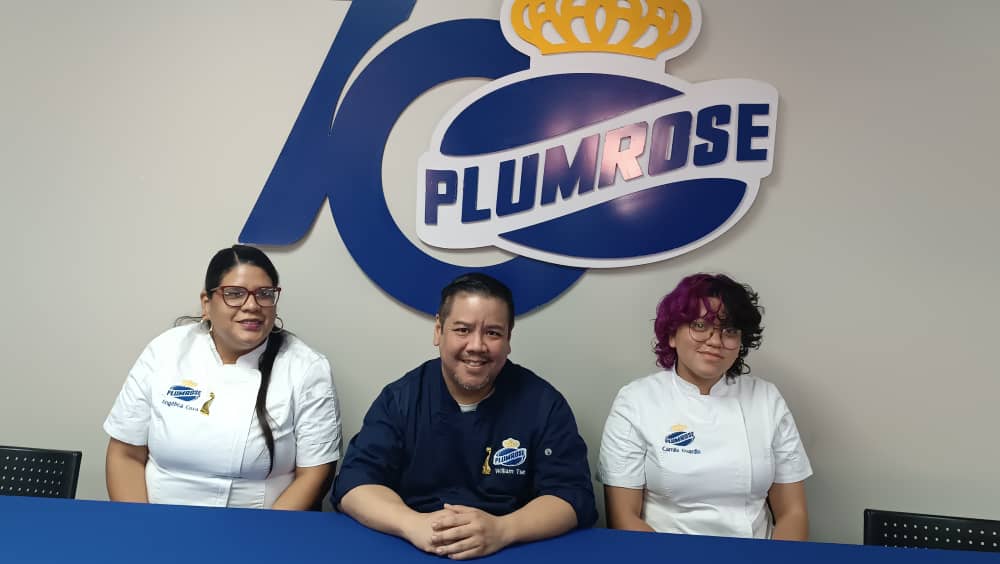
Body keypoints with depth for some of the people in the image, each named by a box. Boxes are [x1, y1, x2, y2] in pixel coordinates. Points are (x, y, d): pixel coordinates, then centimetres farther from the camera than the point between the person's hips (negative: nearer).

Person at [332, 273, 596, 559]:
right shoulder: (399, 398, 0)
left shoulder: (543, 403, -3)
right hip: (411, 551, 1)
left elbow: (572, 495, -8)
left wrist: (502, 530, -27)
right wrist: (414, 524, -25)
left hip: (512, 554, 0)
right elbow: (354, 483, -6)